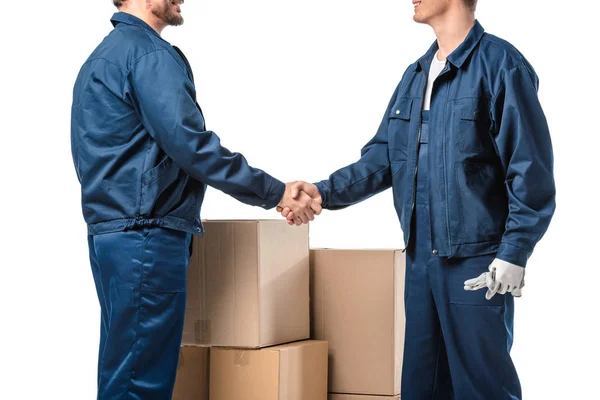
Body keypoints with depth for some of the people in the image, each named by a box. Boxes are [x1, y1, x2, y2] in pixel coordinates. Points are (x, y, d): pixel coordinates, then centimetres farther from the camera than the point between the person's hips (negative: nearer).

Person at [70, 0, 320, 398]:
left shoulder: (106, 54, 19)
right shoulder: (150, 53, -11)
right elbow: (190, 143, -19)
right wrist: (275, 192, -14)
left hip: (114, 233, 10)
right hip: (145, 238, -10)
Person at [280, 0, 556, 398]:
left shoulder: (500, 64, -10)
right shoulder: (415, 75, 14)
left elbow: (532, 173, -13)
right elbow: (381, 159, 14)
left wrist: (513, 256, -16)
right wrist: (325, 193, 0)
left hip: (477, 261, -7)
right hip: (421, 258, 7)